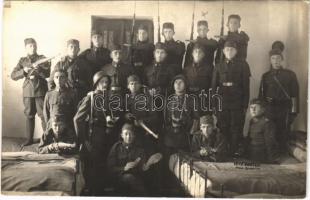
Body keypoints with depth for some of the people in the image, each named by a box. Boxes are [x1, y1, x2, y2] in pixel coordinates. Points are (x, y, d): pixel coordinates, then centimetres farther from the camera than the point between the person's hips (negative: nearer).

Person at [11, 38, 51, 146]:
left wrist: (38, 69, -23)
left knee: (43, 115, -3)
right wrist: (24, 71, -14)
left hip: (40, 90, -3)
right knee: (29, 115, 9)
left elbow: (48, 74, -7)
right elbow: (13, 75, 2)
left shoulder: (42, 58, 3)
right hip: (27, 91, 3)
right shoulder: (22, 60, 10)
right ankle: (29, 138, 19)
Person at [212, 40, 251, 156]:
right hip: (222, 102, 2)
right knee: (223, 128, 3)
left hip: (237, 103, -2)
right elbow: (214, 86, 10)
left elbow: (246, 86, 2)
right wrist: (213, 104, 2)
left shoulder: (242, 65, 5)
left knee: (236, 129, -2)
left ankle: (235, 152, 6)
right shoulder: (219, 66, 11)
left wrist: (245, 105, -4)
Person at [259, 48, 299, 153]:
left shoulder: (290, 74, 3)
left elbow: (295, 94, 0)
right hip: (269, 109, 2)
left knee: (283, 133, 3)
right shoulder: (266, 76, 9)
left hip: (285, 109, -2)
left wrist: (294, 110, -5)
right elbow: (261, 94, 11)